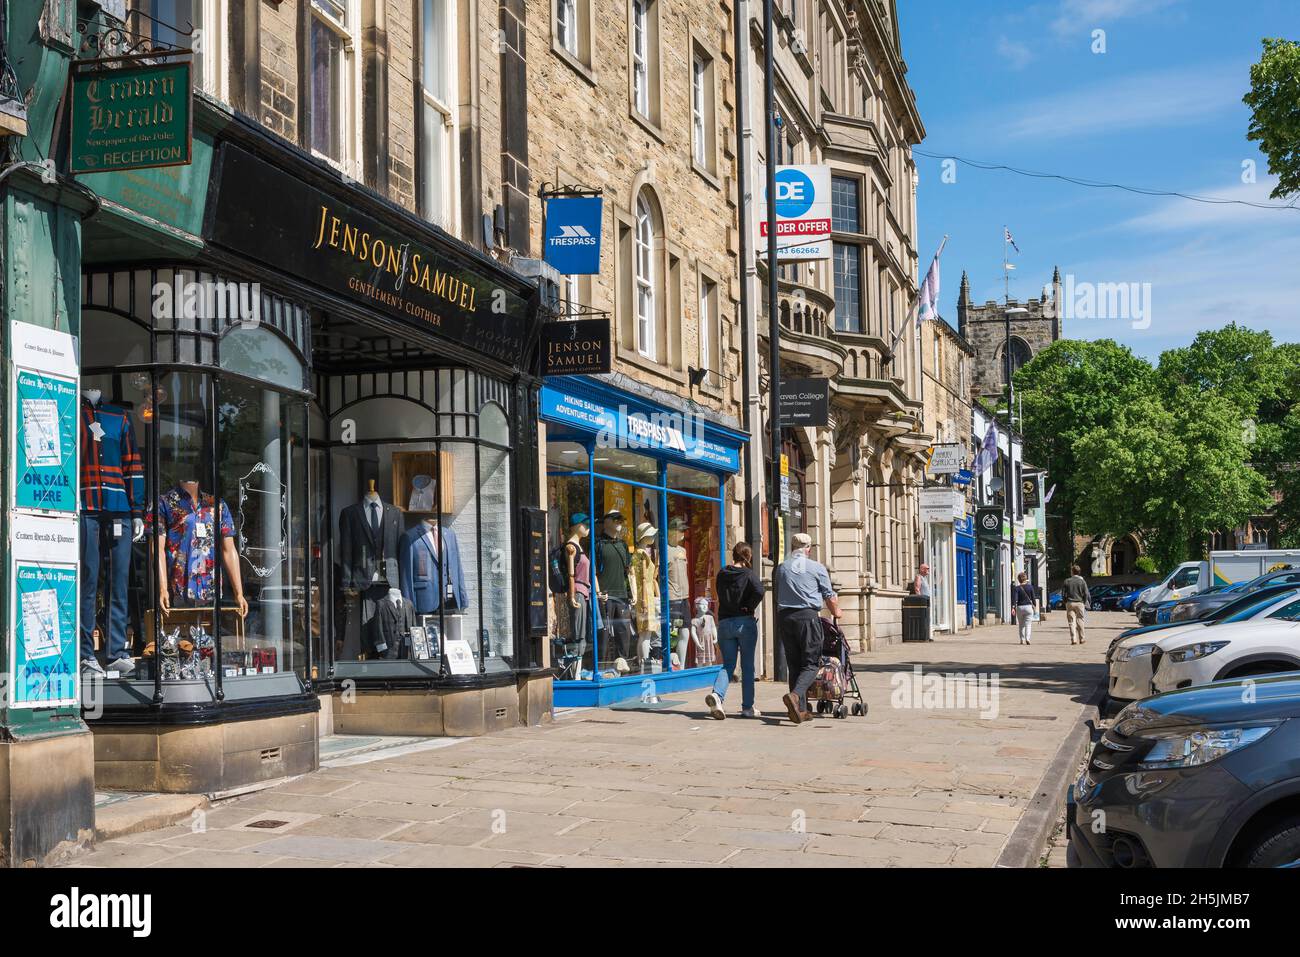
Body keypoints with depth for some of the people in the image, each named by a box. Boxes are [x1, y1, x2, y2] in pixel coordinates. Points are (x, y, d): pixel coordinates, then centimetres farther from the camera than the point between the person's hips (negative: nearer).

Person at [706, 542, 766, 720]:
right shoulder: (749, 574, -7)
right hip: (745, 623, -3)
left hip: (724, 623, 3)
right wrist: (749, 607, -10)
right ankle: (747, 707, 11)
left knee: (728, 665, 9)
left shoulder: (722, 574, 5)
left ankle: (717, 694, -18)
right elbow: (760, 591, -24)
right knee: (747, 666, 8)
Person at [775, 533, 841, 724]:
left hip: (784, 616, 4)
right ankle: (795, 695, -26)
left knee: (794, 664, 9)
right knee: (811, 663, -1)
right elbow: (829, 595, 8)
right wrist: (836, 613, 26)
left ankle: (801, 709, 8)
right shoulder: (817, 568, 2)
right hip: (808, 616, -4)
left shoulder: (782, 568, 10)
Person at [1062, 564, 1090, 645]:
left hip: (1070, 603, 0)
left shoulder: (1067, 581, 0)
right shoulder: (1082, 581, -2)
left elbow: (1063, 593, 0)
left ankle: (1073, 639, -6)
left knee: (1071, 622, 1)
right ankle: (1081, 639, 13)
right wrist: (1084, 603, 8)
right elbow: (1086, 594, -4)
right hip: (1079, 603, 0)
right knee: (1080, 621, 8)